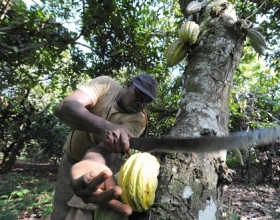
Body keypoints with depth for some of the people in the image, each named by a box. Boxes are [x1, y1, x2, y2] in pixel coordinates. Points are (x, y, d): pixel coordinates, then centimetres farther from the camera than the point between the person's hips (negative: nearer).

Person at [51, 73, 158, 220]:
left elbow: (107, 146, -34)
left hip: (102, 163, 0)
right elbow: (64, 108, -31)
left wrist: (93, 164, -57)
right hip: (72, 159, 1)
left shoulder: (138, 120, -19)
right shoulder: (105, 84, -17)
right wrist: (104, 126, -48)